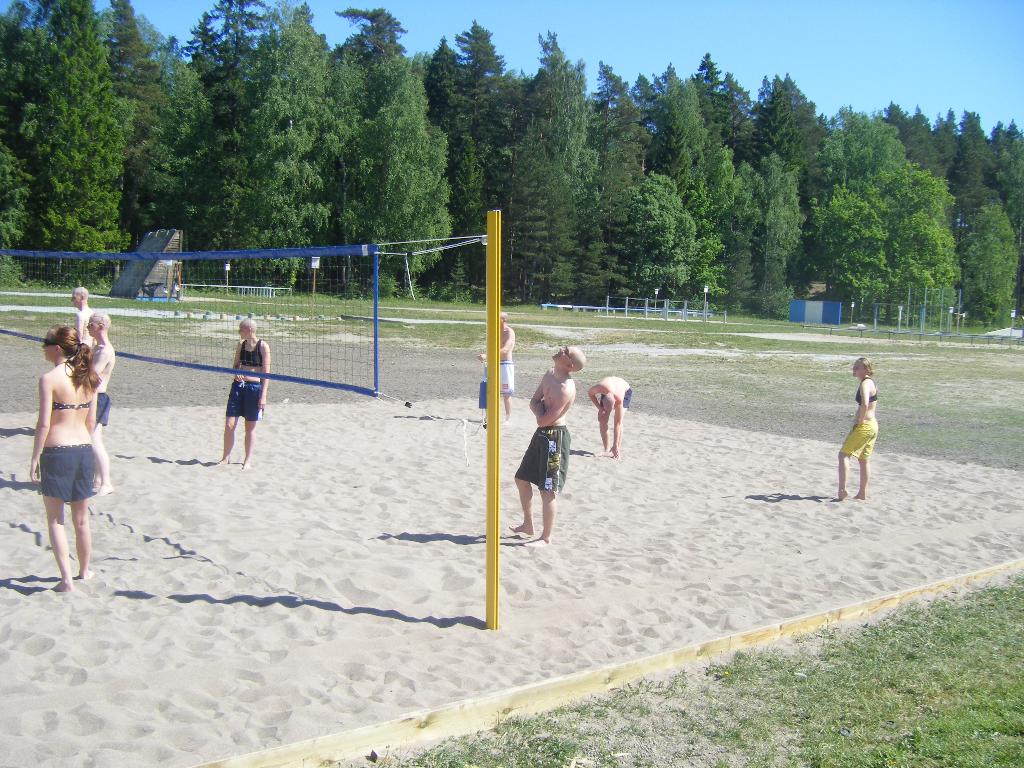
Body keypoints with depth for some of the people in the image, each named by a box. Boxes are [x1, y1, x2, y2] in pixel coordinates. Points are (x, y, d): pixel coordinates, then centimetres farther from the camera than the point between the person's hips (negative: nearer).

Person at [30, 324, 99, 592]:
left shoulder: (49, 379, -13)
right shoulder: (87, 378, 5)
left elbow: (44, 424, -14)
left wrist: (35, 459, -7)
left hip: (56, 452, -5)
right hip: (84, 450, 5)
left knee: (55, 520, 7)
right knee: (81, 520, 18)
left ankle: (66, 579, 2)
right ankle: (84, 571, 31)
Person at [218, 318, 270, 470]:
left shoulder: (263, 346, -6)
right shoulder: (241, 344, 9)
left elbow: (266, 373, -8)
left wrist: (263, 395, -13)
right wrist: (237, 372, -4)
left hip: (255, 388, -4)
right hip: (238, 385, 4)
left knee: (250, 428, 6)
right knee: (229, 425, 1)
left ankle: (248, 460, 19)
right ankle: (226, 457, 17)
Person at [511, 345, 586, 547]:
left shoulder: (565, 390, -25)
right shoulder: (549, 375, 4)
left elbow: (543, 420, -24)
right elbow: (533, 402, 9)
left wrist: (540, 406, -6)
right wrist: (541, 409, -11)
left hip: (555, 437, -10)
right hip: (542, 434, 10)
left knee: (547, 490, -3)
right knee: (522, 479, 20)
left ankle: (546, 538, 10)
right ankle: (528, 525, 35)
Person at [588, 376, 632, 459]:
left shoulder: (619, 400, -42)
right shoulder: (599, 387, -41)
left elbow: (618, 423, -36)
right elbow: (590, 393, -14)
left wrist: (615, 445, -35)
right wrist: (599, 408, -25)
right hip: (606, 391, 3)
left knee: (618, 420, -24)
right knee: (602, 420, -11)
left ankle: (618, 450, -17)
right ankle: (606, 450, -3)